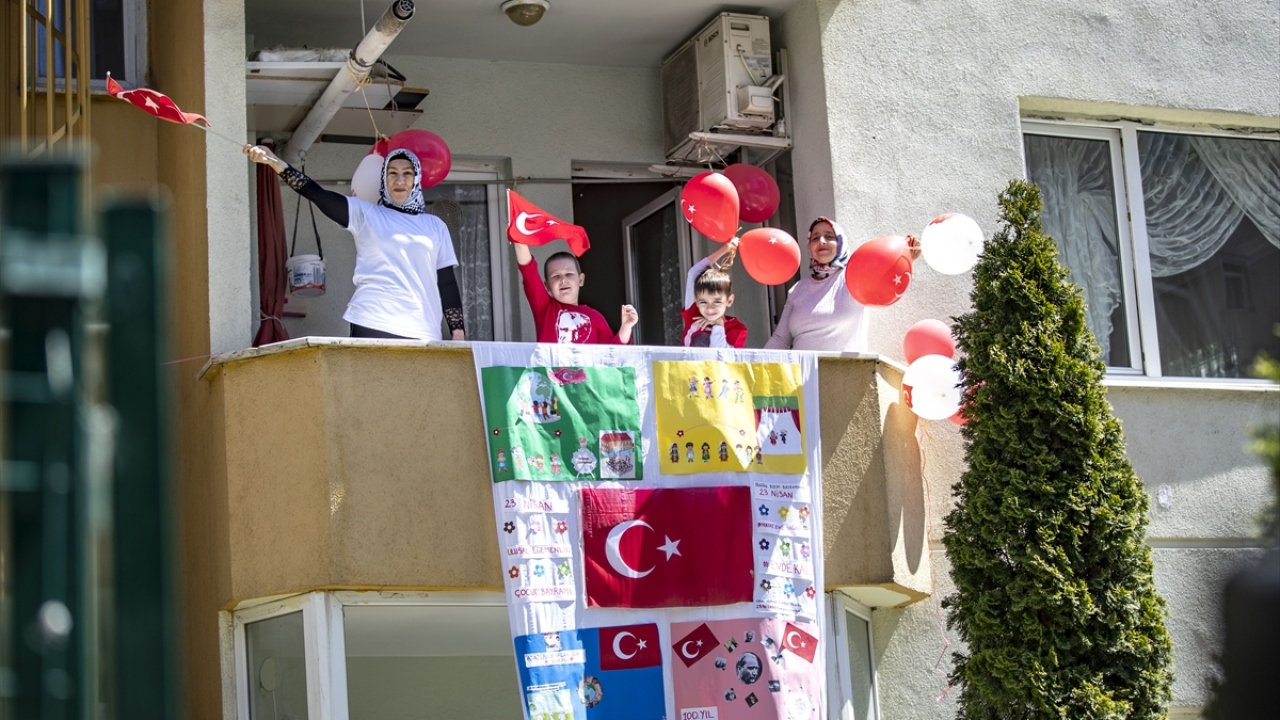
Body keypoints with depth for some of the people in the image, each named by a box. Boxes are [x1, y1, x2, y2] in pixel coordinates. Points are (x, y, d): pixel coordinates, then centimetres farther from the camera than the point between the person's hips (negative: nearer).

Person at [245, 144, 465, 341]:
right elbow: (316, 193, 1)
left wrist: (458, 330, 7)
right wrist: (275, 163, -12)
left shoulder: (435, 226, 18)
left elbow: (447, 282, 17)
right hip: (372, 327, -2)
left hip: (422, 333, 2)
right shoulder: (365, 214, 12)